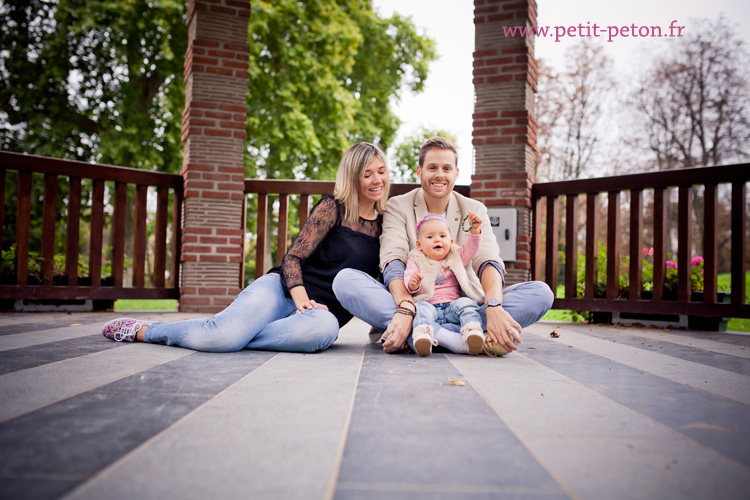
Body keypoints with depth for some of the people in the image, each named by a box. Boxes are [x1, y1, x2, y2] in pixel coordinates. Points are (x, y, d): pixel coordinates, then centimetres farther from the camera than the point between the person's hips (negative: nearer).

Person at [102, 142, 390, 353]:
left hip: (324, 309, 3)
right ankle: (141, 330, -3)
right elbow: (293, 257, -2)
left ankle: (233, 337, -23)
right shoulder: (332, 208, 3)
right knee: (221, 333, -31)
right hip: (284, 290, -2)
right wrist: (302, 300, -21)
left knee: (324, 328, -40)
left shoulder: (385, 222, 15)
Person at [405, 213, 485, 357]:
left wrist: (474, 229, -8)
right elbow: (407, 278, 1)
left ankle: (472, 332, -48)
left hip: (452, 306, 2)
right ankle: (422, 334, -57)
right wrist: (412, 284, -24)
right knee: (421, 307, -33)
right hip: (429, 305, -2)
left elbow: (470, 248, 10)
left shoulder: (456, 257, 22)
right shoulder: (416, 261, 13)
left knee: (465, 303, -27)